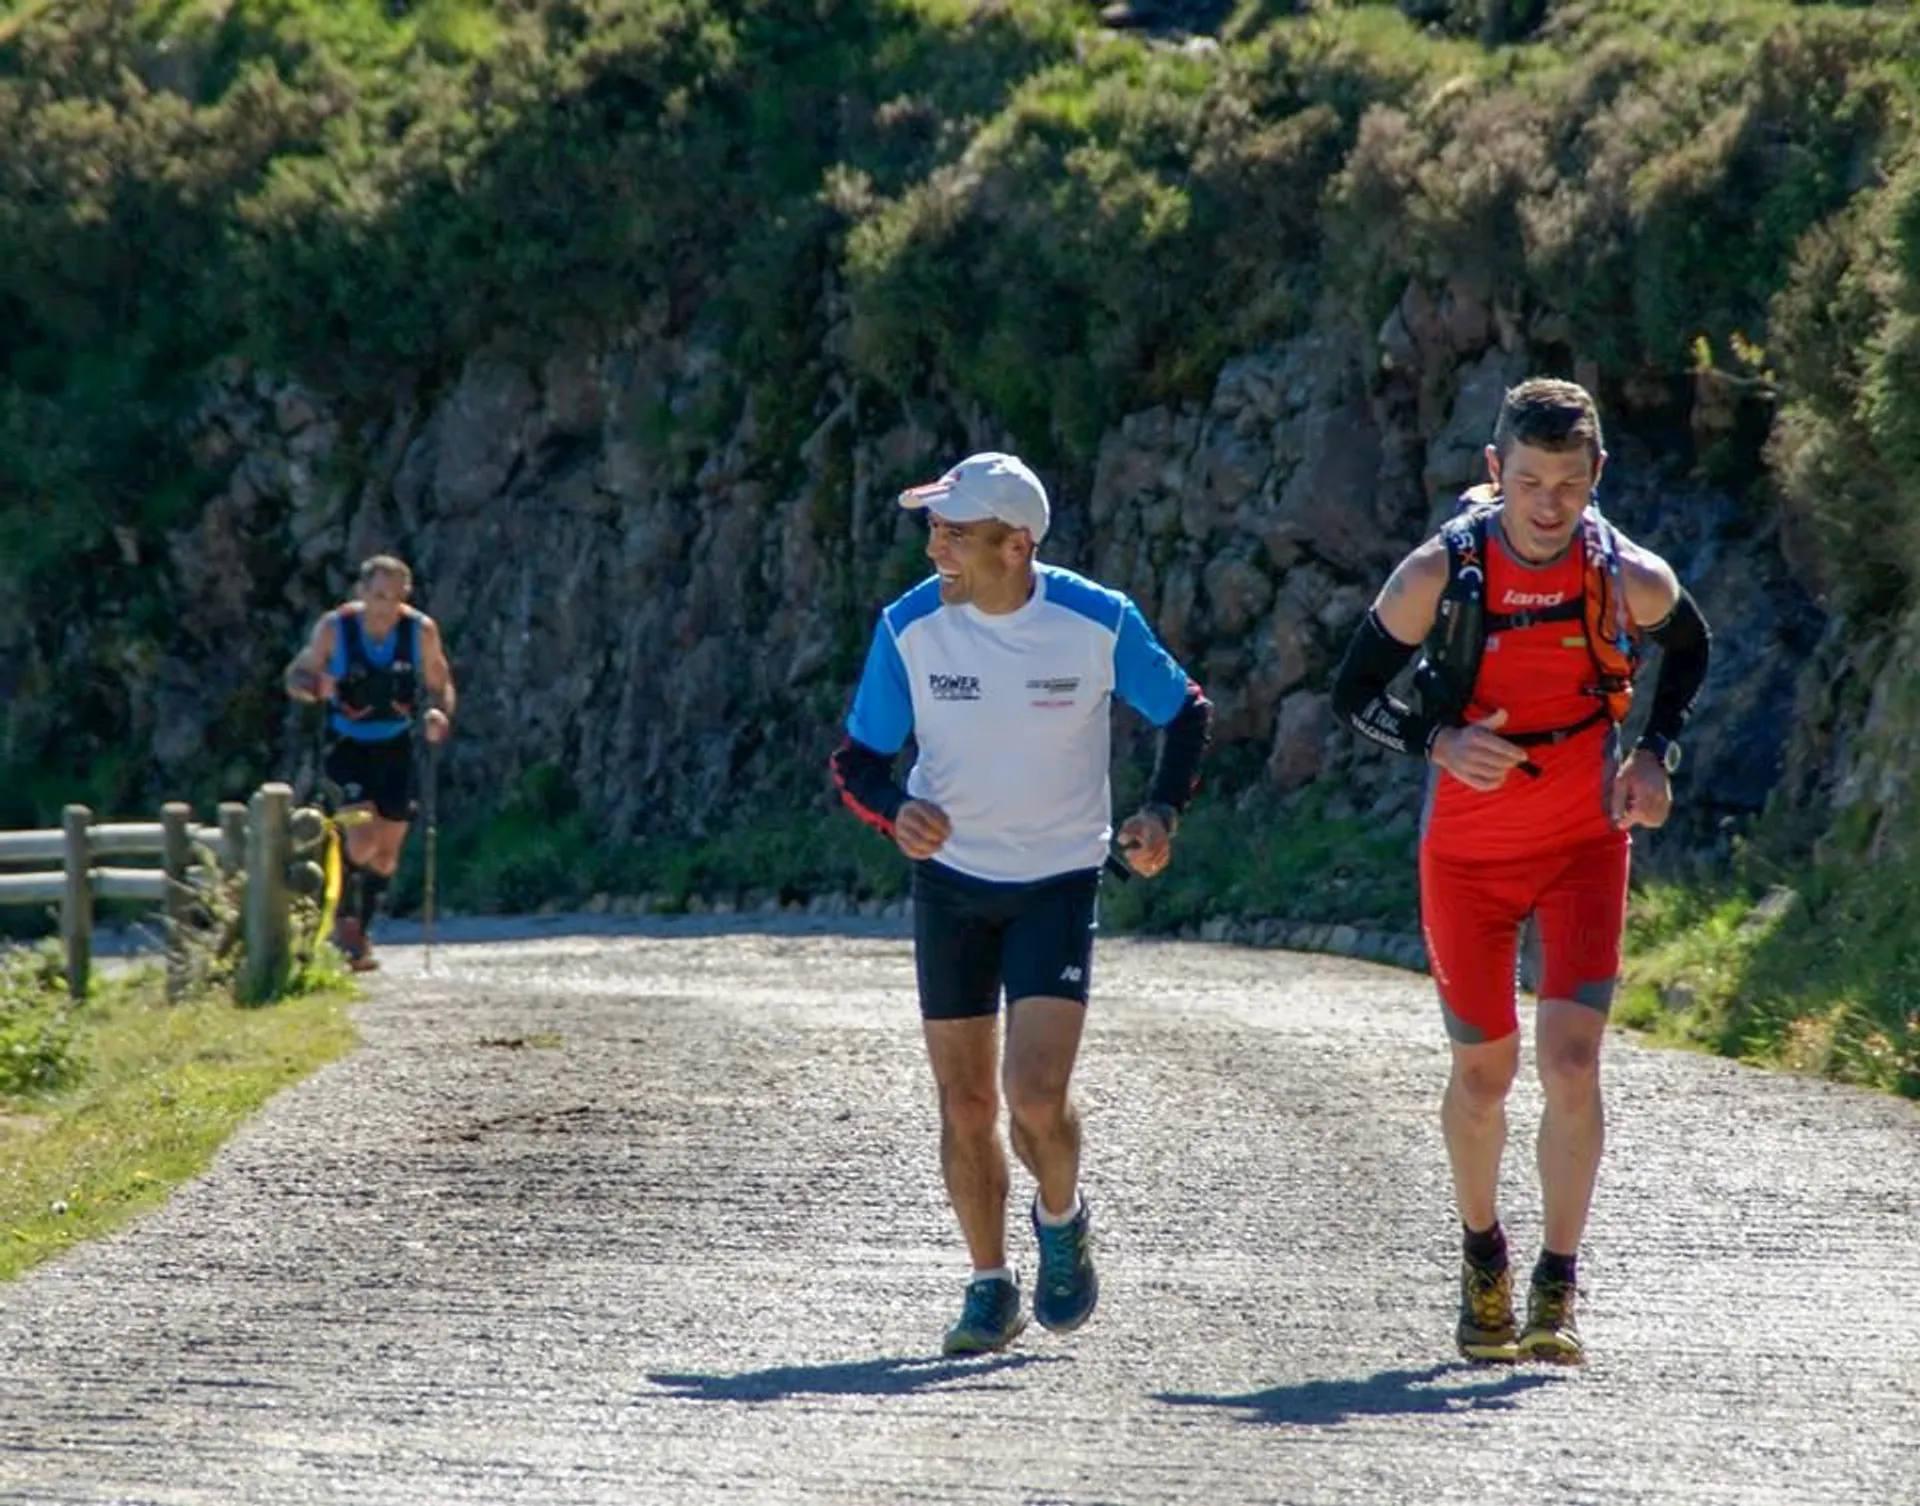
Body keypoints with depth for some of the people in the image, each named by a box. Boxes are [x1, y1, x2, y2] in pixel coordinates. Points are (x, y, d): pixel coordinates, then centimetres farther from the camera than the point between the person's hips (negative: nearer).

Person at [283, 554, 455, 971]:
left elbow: (440, 683, 4)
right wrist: (314, 687, -31)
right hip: (347, 745, -3)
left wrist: (439, 713, -19)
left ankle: (362, 934, 26)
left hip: (396, 746, 3)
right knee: (363, 834, -22)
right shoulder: (334, 628, -15)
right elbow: (295, 678, -7)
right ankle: (344, 916, 0)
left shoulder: (421, 630, -10)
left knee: (387, 848, 7)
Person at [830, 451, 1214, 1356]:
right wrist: (895, 812, -22)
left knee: (1036, 1098, -15)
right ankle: (990, 1288, 22)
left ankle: (1062, 1220, 18)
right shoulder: (910, 627, -9)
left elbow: (1186, 713, 4)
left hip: (1059, 881, -2)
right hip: (949, 881, 2)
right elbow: (856, 760, 0)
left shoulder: (1099, 622, -13)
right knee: (964, 1103, 4)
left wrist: (1162, 811, -11)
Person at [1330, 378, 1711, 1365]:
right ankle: (1482, 1255, 35)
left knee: (1571, 1061, -14)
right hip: (1468, 854, 0)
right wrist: (1438, 742, -22)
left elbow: (1689, 649, 11)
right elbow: (1355, 692, -4)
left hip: (1585, 846, 0)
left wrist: (1656, 753, -4)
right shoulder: (1440, 574, -15)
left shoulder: (1632, 580, -12)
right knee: (1483, 1070, 10)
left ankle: (1557, 1291, -7)